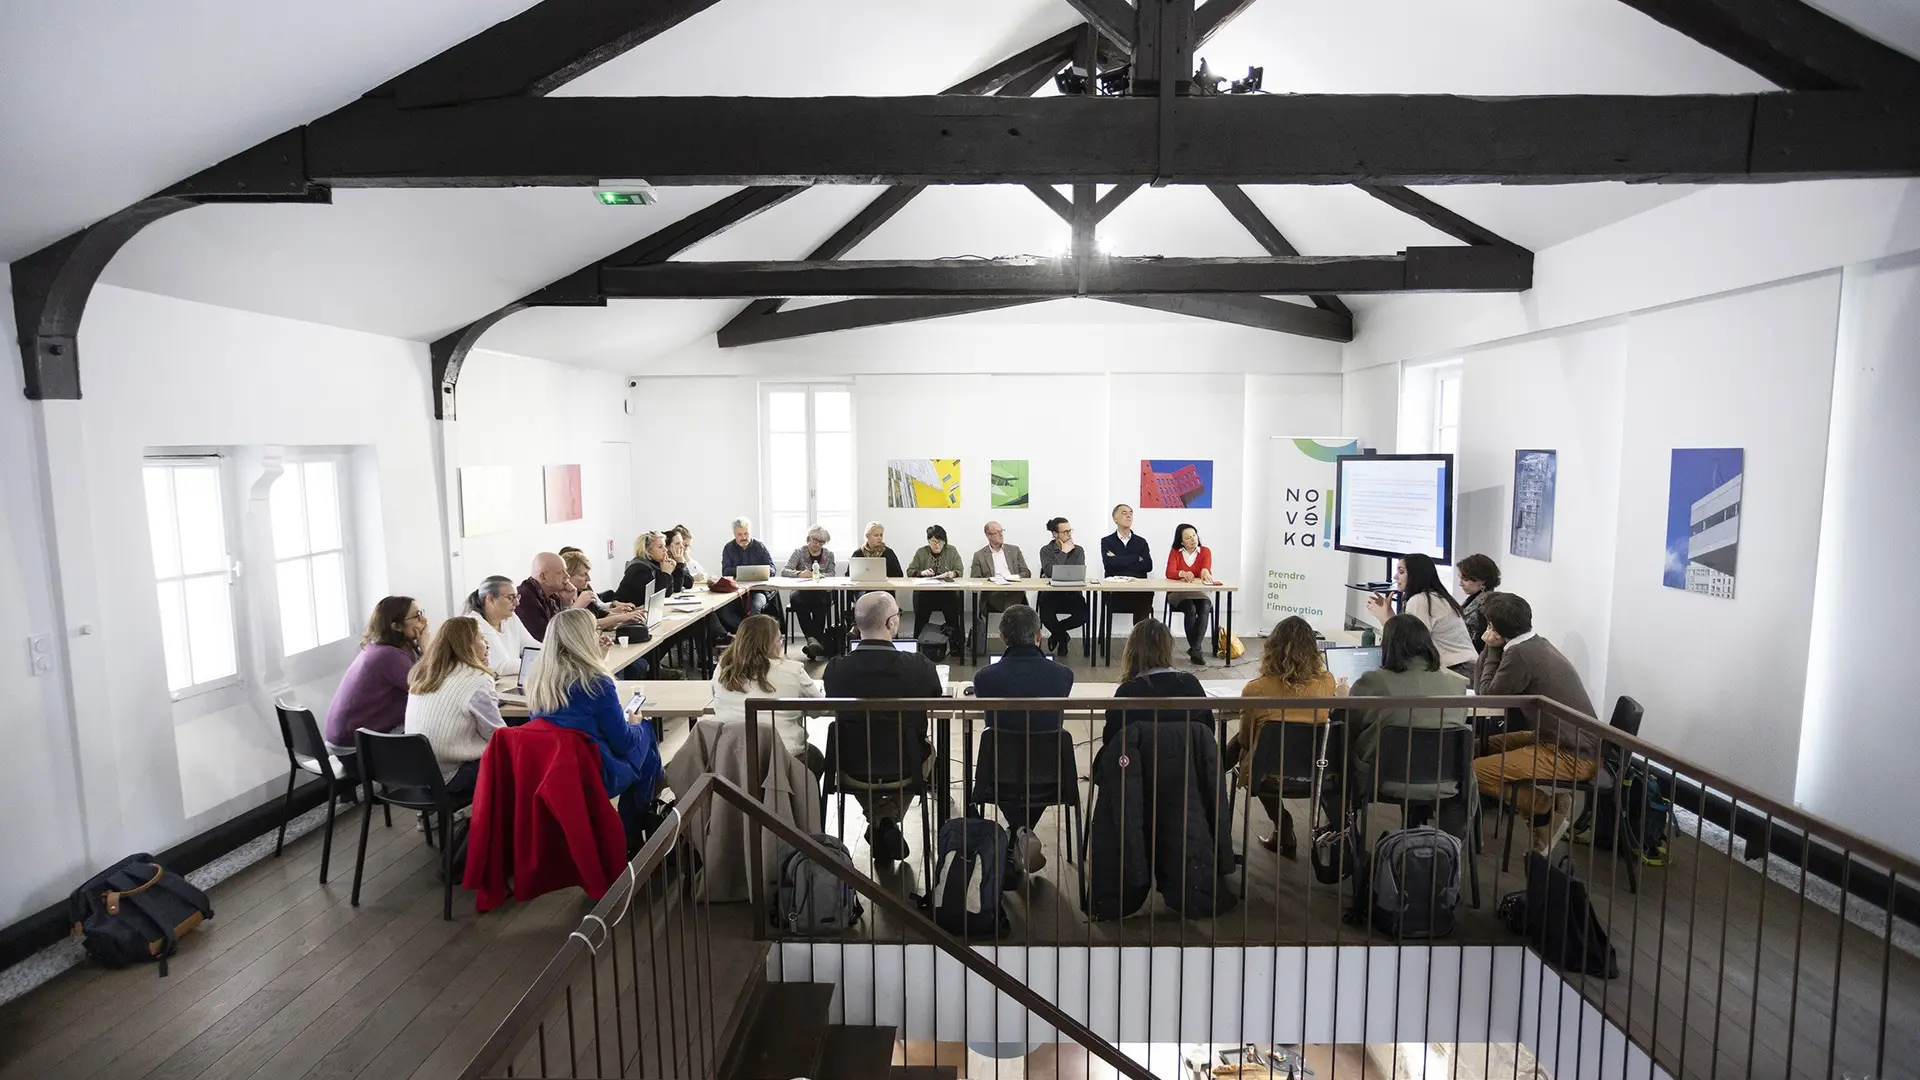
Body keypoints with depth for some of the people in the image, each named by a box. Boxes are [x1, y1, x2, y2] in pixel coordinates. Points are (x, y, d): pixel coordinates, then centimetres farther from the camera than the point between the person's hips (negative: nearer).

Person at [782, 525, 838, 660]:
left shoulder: (829, 554, 14)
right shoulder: (799, 552, 7)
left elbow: (831, 574, 1)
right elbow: (784, 571, -5)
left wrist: (820, 575, -22)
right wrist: (799, 574, -25)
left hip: (821, 592, 1)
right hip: (802, 591, -1)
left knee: (820, 603, -35)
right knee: (797, 600, -36)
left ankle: (813, 639, -33)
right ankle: (812, 638, -40)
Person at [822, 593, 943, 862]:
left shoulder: (836, 668, -19)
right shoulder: (918, 666, -23)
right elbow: (937, 696, -1)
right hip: (904, 767, -1)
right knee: (926, 751, 34)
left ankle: (878, 822, 36)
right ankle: (889, 819, 27)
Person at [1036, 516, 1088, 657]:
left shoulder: (1078, 550, 7)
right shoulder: (1046, 551, 2)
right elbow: (1051, 572, -15)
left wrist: (1055, 576, -11)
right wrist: (1063, 552, -10)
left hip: (1072, 593, 2)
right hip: (1051, 593, -2)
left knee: (1083, 617, -26)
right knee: (1046, 618, -31)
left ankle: (1056, 633, 8)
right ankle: (1063, 637, 7)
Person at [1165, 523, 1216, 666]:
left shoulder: (1205, 552, 3)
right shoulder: (1175, 552, 3)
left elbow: (1206, 571, -16)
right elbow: (1169, 573, -13)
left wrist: (1205, 571, -42)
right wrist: (1182, 573, -36)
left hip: (1199, 593, 1)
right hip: (1178, 593, -1)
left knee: (1205, 609, -31)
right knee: (1191, 609, -32)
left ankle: (1194, 649, -29)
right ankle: (1196, 649, -23)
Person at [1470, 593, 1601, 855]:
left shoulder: (1520, 653, -20)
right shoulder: (1535, 644, 11)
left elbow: (1488, 695, -7)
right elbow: (1483, 683, 16)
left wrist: (1493, 649, -3)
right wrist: (1494, 649, 5)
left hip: (1572, 755, -10)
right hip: (1575, 742, 10)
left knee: (1475, 771, -17)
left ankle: (1548, 809, -2)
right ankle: (1550, 799, 11)